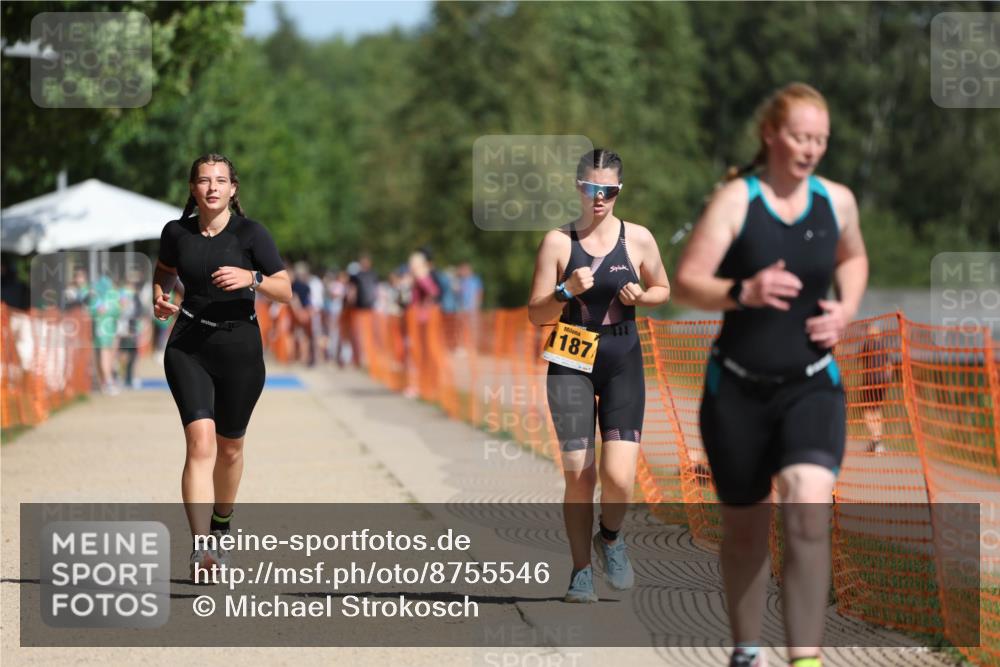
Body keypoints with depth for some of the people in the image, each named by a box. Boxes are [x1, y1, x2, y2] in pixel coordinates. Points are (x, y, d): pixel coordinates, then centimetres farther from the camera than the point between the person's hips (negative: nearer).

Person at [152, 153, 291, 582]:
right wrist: (159, 297, 2)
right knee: (201, 441, -18)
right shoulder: (176, 233, 1)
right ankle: (200, 548, -26)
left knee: (229, 447, 13)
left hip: (239, 347, 0)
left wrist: (252, 278, -25)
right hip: (188, 348, 0)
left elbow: (285, 292, -7)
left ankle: (221, 526, 42)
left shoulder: (251, 233, -6)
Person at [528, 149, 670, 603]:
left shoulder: (638, 239, 3)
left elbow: (662, 289, 18)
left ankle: (610, 537, 20)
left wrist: (639, 296, -4)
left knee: (618, 476, -12)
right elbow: (536, 314, -1)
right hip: (571, 364, 0)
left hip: (622, 362, 0)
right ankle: (581, 571, 12)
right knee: (578, 476, -4)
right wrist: (567, 291, -19)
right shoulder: (558, 242, 0)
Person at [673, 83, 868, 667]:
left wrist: (846, 311, 3)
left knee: (809, 503, -23)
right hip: (738, 386, -1)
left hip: (811, 385, 1)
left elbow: (854, 258, 23)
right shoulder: (736, 200, -10)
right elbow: (687, 283, -15)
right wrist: (743, 292, -33)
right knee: (745, 527, 10)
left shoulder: (838, 201, 2)